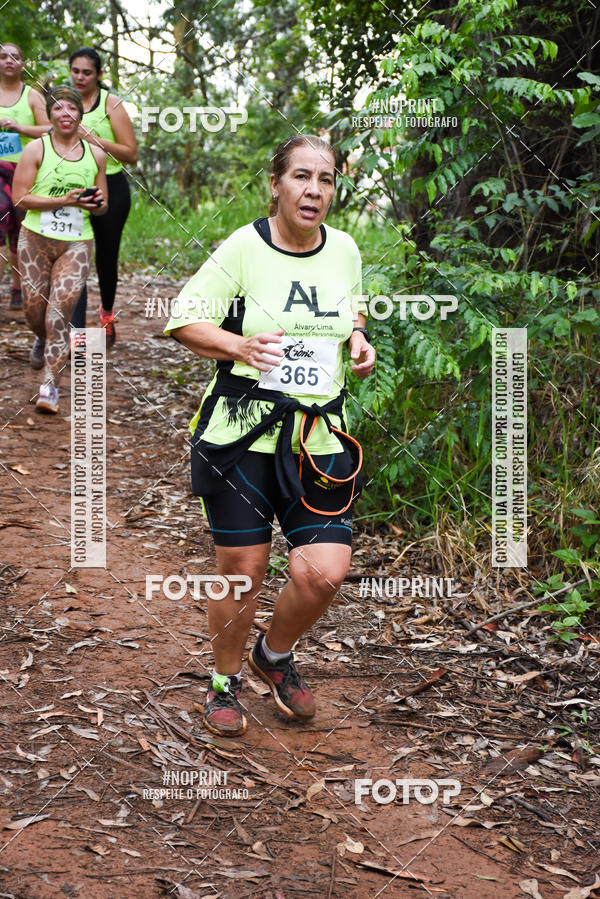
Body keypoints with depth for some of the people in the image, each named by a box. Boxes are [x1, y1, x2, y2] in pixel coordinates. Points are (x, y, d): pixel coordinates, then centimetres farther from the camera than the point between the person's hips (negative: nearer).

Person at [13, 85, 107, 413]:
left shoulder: (95, 155, 10)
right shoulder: (36, 149, 0)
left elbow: (103, 206, 18)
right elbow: (19, 197, -7)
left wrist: (96, 203, -6)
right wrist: (64, 200, -17)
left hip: (77, 242, 1)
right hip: (36, 238, -1)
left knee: (61, 308, -12)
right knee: (34, 307, 1)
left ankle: (50, 386, -11)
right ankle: (43, 340, 40)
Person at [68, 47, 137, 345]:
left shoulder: (111, 103, -5)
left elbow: (131, 153, -11)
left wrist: (92, 138, -19)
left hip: (110, 189, -2)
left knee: (106, 257, 11)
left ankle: (107, 312, 40)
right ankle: (77, 331, -12)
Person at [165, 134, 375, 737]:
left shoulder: (344, 249, 6)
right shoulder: (244, 247, -8)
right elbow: (184, 321, -3)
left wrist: (358, 342, 4)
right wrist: (240, 345, -21)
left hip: (319, 436, 3)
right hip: (243, 432, -3)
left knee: (324, 573, -5)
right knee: (241, 569, 4)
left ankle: (275, 655, 27)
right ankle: (225, 681, 31)